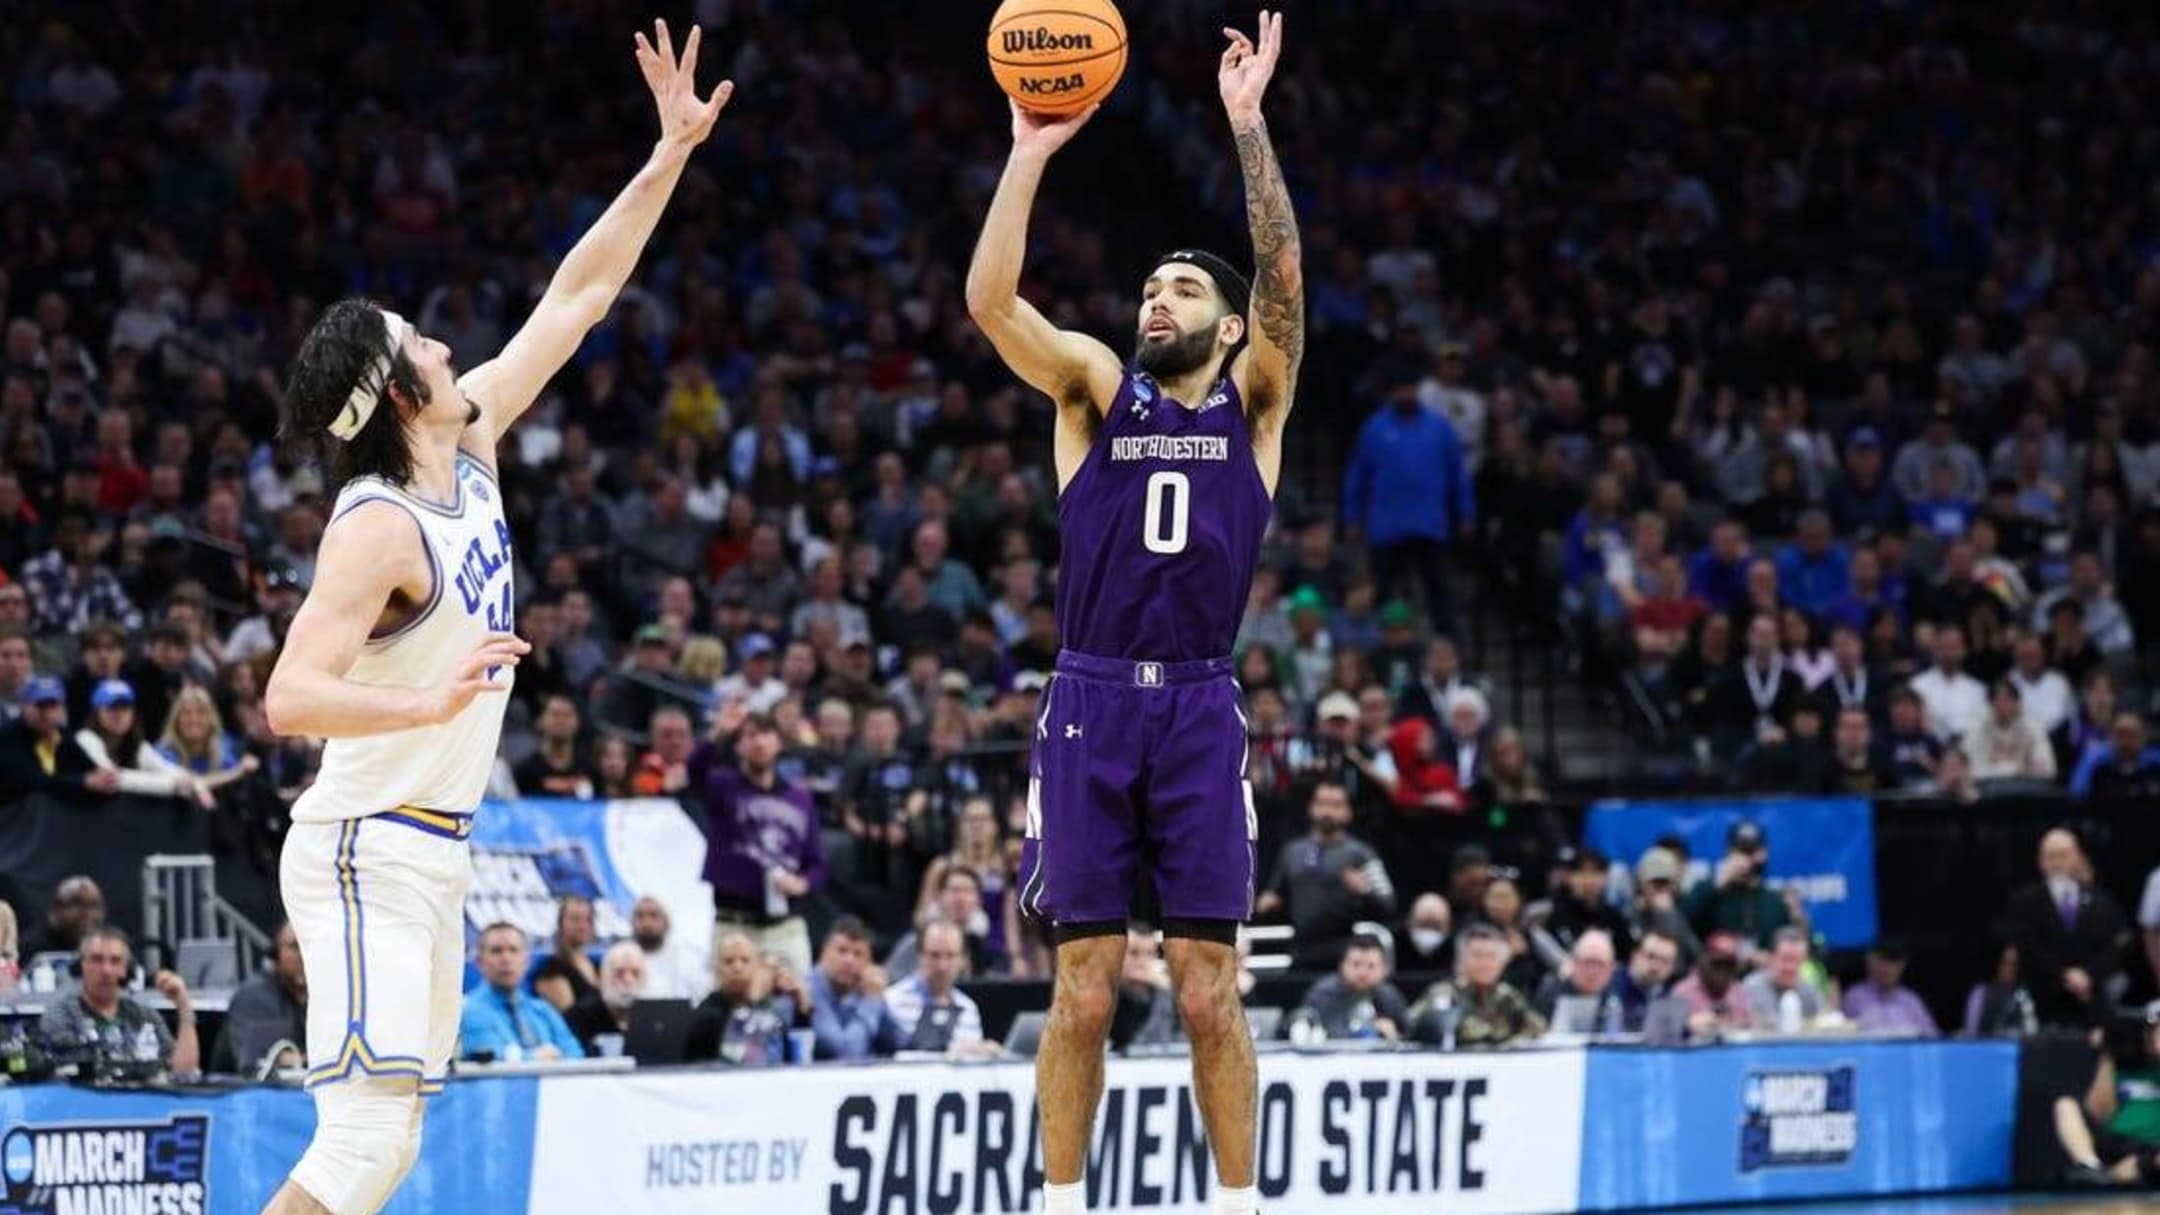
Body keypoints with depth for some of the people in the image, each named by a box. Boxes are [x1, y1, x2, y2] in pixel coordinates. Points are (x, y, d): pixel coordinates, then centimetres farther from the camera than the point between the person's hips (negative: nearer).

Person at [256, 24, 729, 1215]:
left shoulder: (466, 443, 5)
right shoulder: (377, 528, -19)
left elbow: (577, 297, 11)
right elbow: (290, 696, -28)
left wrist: (670, 157, 9)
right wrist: (430, 701, -42)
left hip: (429, 851, 9)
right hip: (371, 850, -9)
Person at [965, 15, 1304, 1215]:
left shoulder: (1253, 401, 8)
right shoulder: (1097, 388, 9)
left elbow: (1284, 278, -8)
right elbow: (990, 299, -6)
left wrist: (1248, 124, -15)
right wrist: (1030, 155, -12)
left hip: (1198, 711, 0)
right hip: (1090, 707, 0)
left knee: (1209, 989, -2)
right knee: (1083, 989, 0)